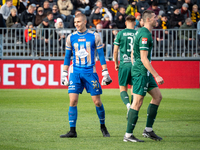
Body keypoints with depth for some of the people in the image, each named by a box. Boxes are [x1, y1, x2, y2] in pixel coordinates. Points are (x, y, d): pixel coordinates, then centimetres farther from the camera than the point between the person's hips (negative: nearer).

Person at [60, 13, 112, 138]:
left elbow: (101, 55, 3)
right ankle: (72, 131, -4)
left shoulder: (94, 36, 0)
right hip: (75, 73, 2)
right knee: (73, 101, -9)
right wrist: (64, 75, 10)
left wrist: (105, 74, -1)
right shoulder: (71, 38, 6)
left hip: (90, 72, -2)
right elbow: (67, 57, 13)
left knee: (97, 101, 0)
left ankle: (103, 127, 21)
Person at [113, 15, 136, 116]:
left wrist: (116, 63, 15)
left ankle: (128, 104, -21)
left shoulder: (120, 34, 1)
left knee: (123, 88, 5)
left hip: (124, 64, -1)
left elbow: (115, 51, 2)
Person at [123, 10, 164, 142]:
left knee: (158, 96, 12)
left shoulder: (141, 32, 14)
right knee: (137, 102, -8)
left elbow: (133, 54, 21)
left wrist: (135, 69, 25)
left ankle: (148, 130, 15)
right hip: (142, 72, -11)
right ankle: (128, 135, -5)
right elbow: (144, 58, -22)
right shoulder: (145, 35, -18)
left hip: (145, 72, 11)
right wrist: (156, 76, -22)